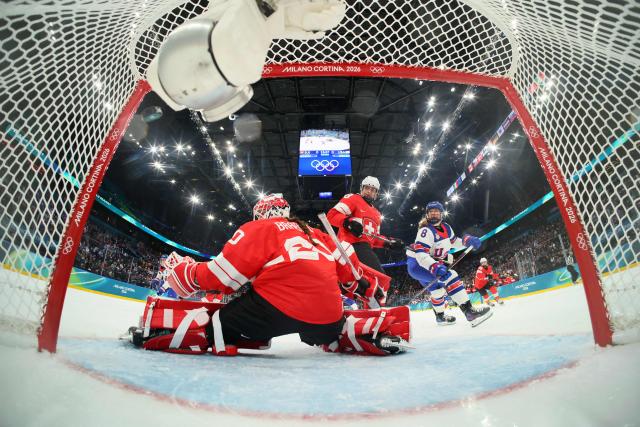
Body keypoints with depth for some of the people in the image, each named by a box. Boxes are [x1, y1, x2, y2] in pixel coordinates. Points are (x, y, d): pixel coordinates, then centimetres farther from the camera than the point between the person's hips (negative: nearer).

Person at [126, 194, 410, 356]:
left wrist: (187, 272, 18)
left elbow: (227, 275, 4)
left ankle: (158, 327, -16)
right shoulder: (314, 234, 28)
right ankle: (382, 329, 13)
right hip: (326, 313, 6)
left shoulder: (259, 229, 12)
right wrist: (363, 283, 40)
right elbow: (343, 259, 26)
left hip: (278, 304, -5)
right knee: (332, 335, 32)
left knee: (219, 324, 4)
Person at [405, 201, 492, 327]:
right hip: (416, 263, -10)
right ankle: (469, 312, -28)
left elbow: (454, 242, 20)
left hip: (427, 263, 10)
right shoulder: (426, 230, -22)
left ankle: (440, 316, 48)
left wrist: (467, 240, -1)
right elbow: (420, 254, -32)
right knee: (449, 276, -24)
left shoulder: (446, 228, 5)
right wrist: (434, 267, -47)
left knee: (437, 288, 25)